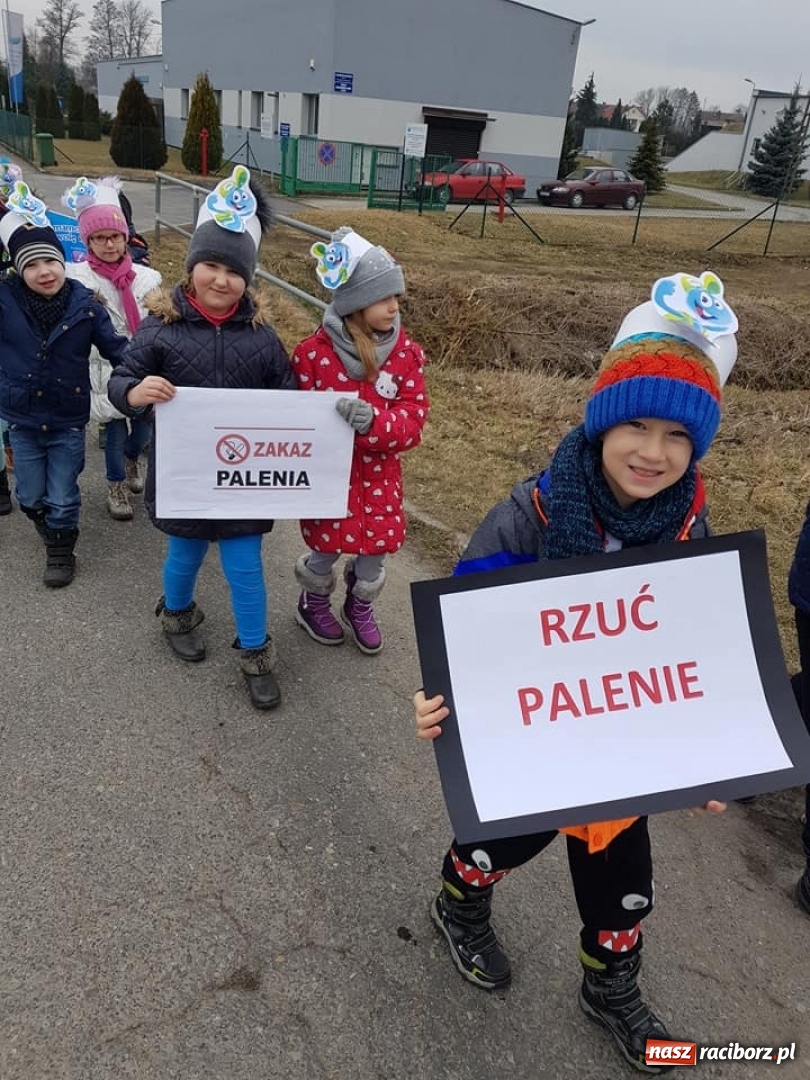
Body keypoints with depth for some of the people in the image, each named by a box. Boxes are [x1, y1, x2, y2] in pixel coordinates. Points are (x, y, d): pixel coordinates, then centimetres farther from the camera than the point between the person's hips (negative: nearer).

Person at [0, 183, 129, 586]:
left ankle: (61, 552, 35)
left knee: (62, 498, 9)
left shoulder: (85, 304, -11)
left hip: (68, 420, -1)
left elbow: (115, 348, -7)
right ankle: (52, 531, 50)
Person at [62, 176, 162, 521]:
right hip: (107, 370, -3)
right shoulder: (77, 279, -8)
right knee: (115, 430, 5)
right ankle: (115, 487, 29)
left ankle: (130, 461, 50)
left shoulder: (146, 276, 1)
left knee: (145, 425, 15)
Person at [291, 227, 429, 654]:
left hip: (379, 476, 3)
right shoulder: (313, 352, -14)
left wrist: (373, 421, -30)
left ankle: (360, 607, 45)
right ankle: (314, 605, 44)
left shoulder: (406, 353, -6)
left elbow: (414, 419, -10)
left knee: (376, 549, 15)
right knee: (327, 549, 13)